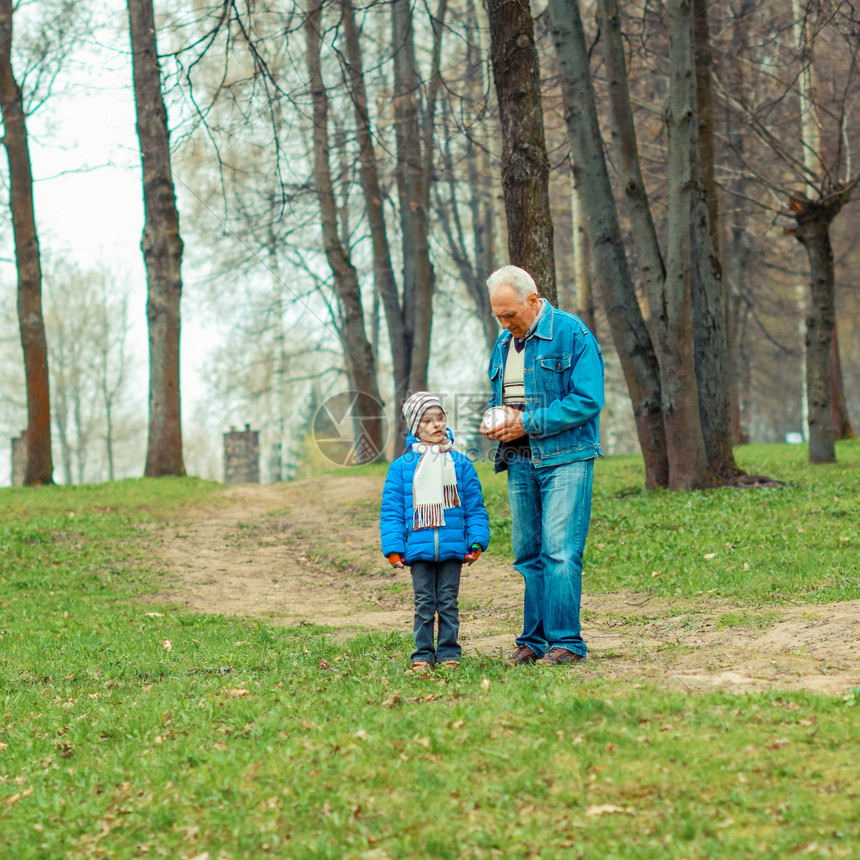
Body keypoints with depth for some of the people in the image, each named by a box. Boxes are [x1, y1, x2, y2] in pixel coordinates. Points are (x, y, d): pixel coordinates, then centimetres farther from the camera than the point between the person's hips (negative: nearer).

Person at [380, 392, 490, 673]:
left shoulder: (460, 463, 7)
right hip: (418, 549, 0)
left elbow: (475, 506, 9)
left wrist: (477, 541, 1)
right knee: (424, 603, 3)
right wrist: (393, 547, -2)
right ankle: (423, 655, 10)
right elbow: (391, 510, 5)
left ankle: (448, 652, 13)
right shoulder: (401, 467, 4)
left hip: (453, 548, 1)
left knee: (448, 602, 5)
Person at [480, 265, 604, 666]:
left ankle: (566, 641, -6)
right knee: (528, 554, 7)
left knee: (560, 551, -11)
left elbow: (588, 400, -14)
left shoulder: (571, 334, -8)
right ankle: (534, 640, 12)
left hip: (565, 459, -7)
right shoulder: (504, 342, 15)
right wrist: (494, 422, 3)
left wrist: (527, 422, -16)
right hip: (520, 463, 7)